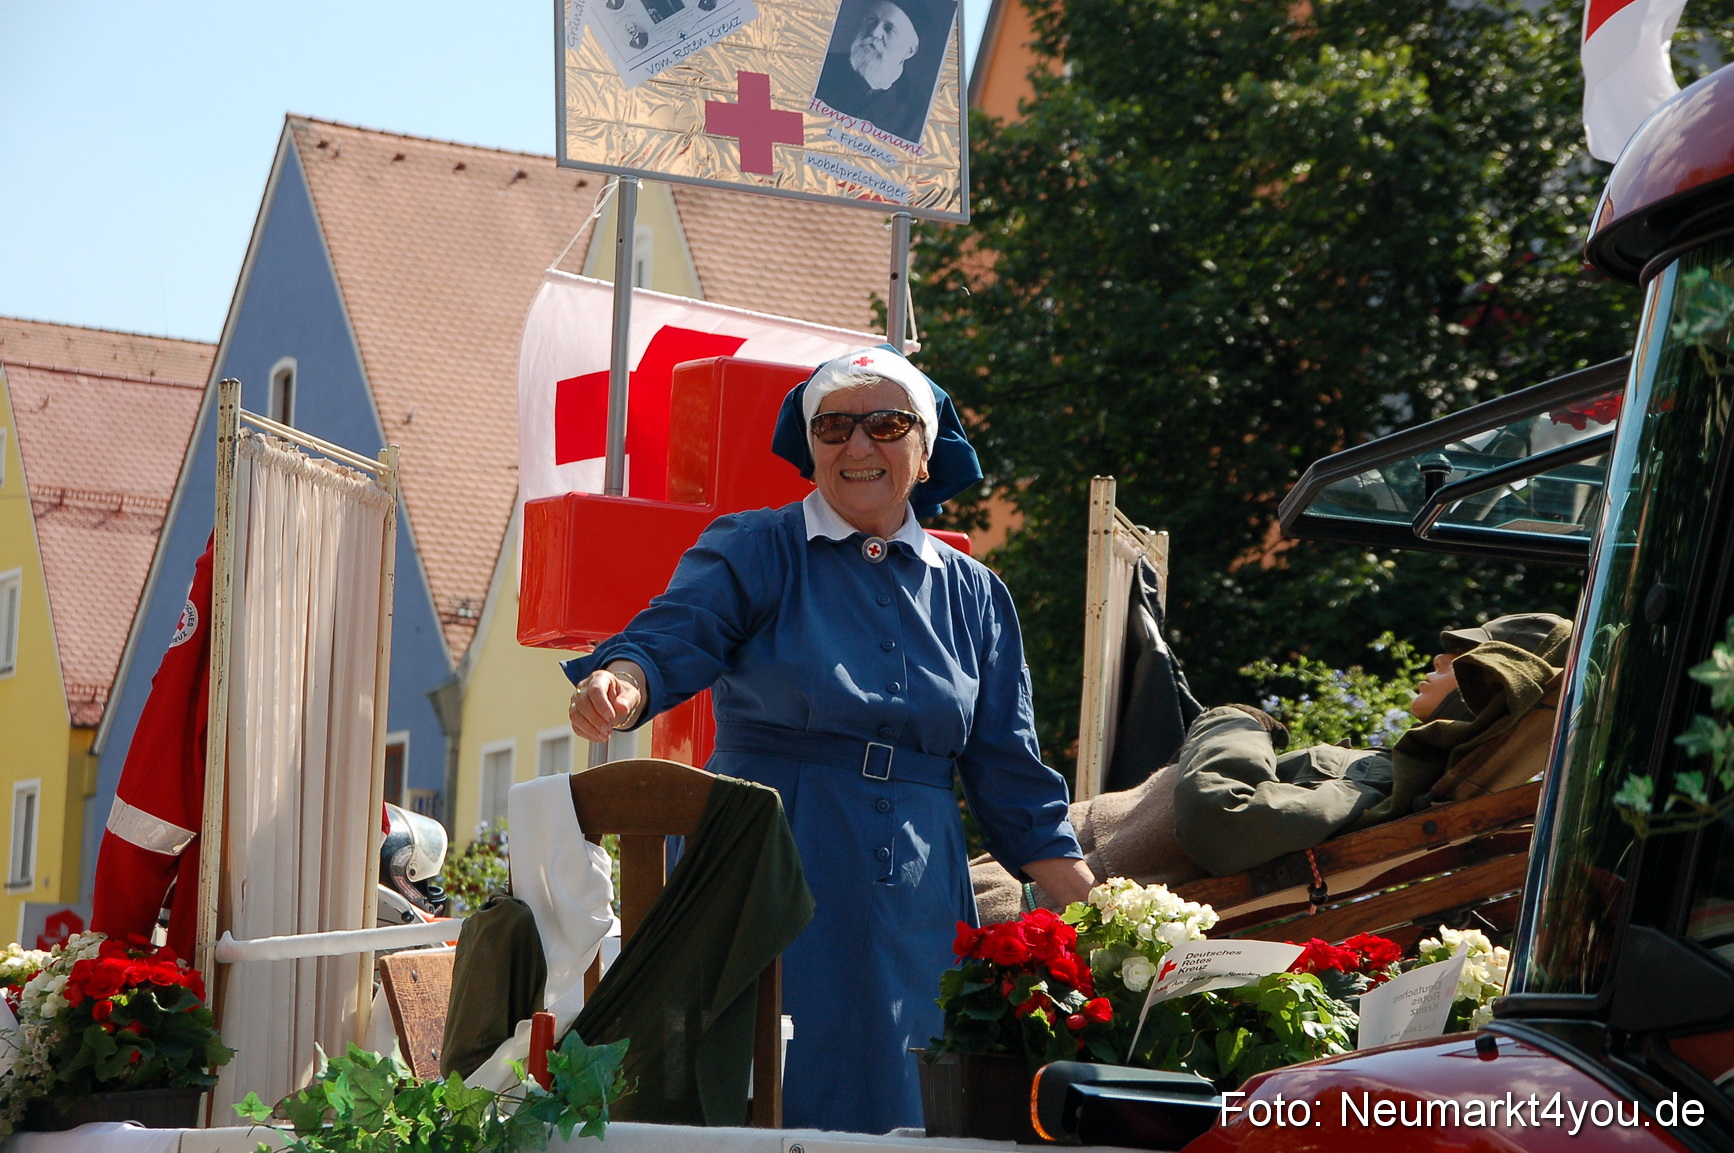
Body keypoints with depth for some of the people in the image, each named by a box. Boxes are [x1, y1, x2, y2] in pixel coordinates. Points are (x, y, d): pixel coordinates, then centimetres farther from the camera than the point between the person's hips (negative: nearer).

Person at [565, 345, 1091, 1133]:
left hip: (915, 908, 3)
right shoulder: (754, 553, 4)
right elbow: (673, 635, -16)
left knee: (906, 1113, 2)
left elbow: (1011, 779, 13)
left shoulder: (971, 595, 13)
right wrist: (621, 685, -40)